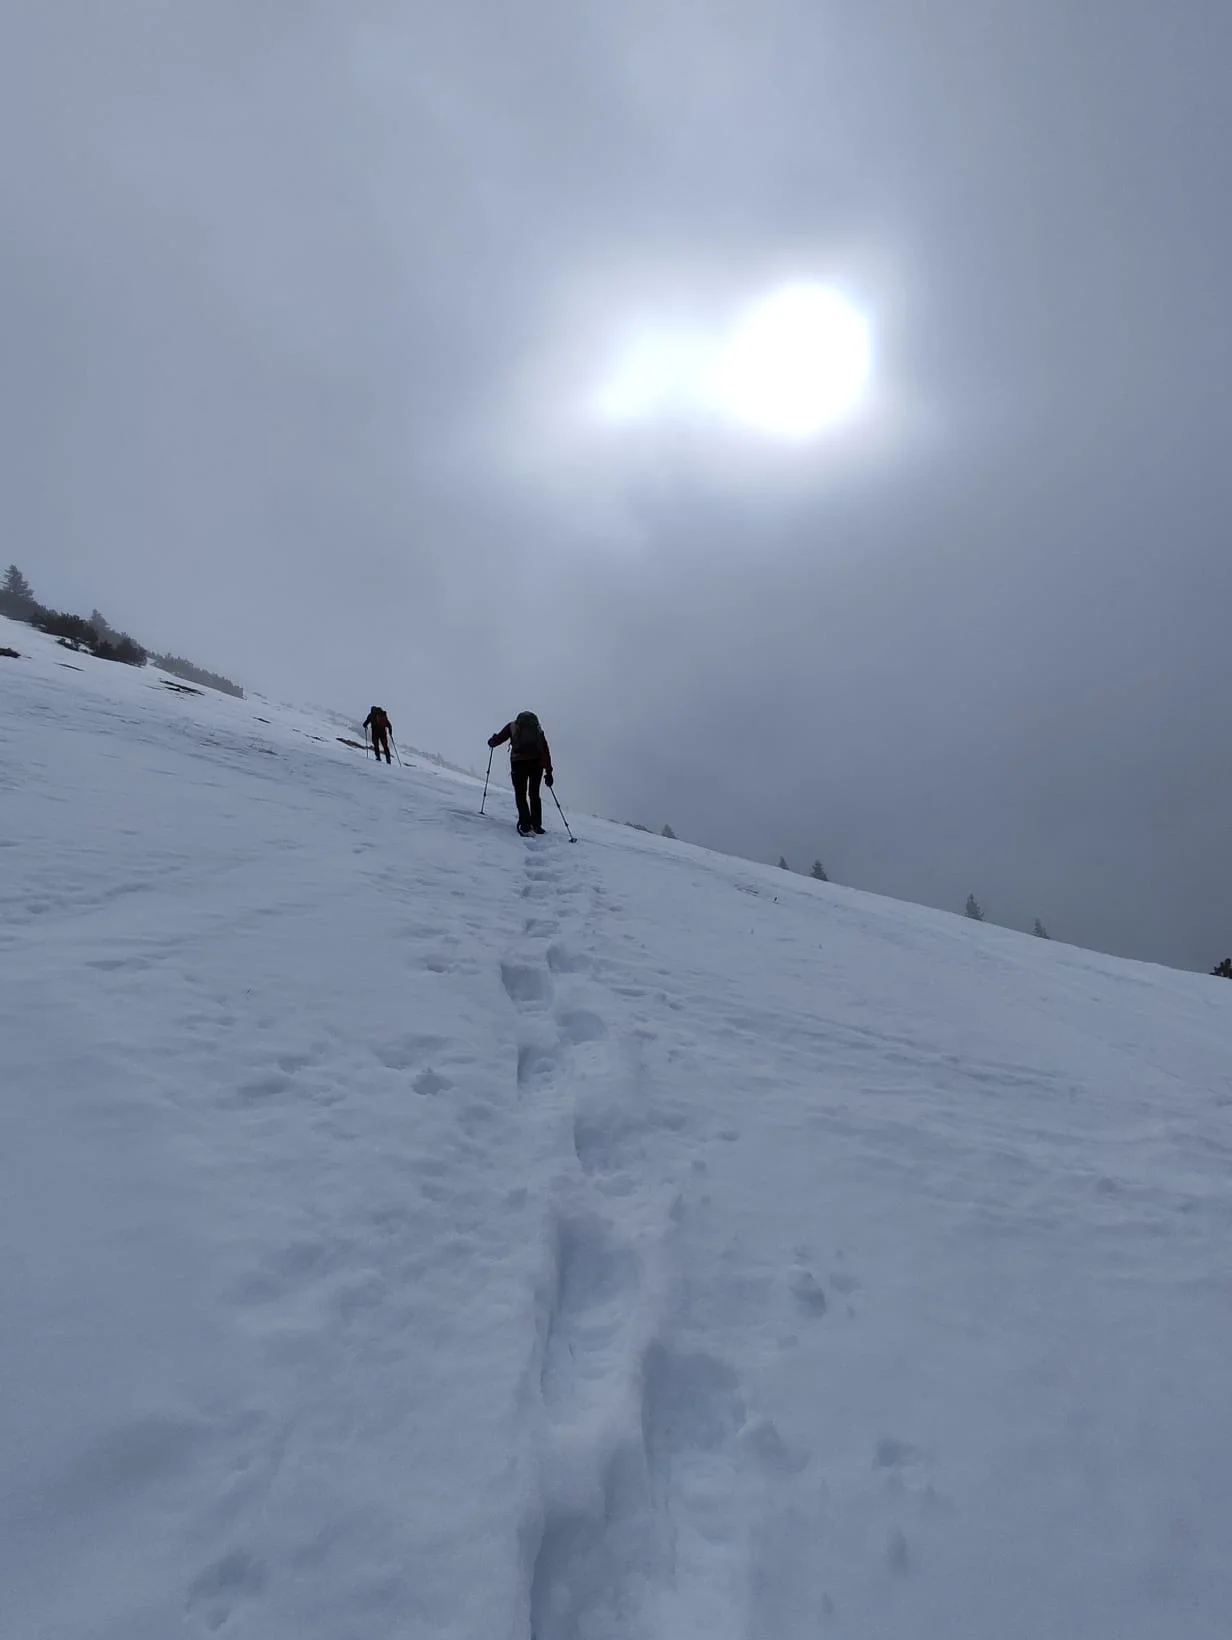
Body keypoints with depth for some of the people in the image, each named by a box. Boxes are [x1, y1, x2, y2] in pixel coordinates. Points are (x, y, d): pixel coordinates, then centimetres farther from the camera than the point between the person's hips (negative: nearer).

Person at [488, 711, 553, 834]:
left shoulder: (513, 726, 18)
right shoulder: (538, 729, 25)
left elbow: (498, 739, 17)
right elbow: (545, 750, 20)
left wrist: (491, 742, 41)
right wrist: (549, 772, 20)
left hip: (519, 762, -2)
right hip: (537, 763, 3)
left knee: (520, 794, 6)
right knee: (534, 794, 17)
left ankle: (525, 825, -6)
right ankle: (536, 825, 15)